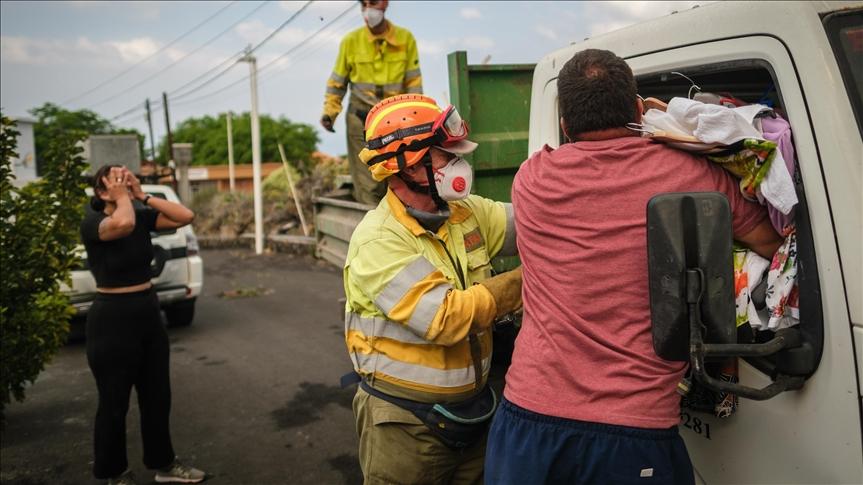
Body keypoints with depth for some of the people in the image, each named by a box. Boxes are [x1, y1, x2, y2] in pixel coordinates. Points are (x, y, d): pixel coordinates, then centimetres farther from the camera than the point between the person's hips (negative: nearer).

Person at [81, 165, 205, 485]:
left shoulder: (142, 217, 3)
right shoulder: (92, 222, -14)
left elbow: (186, 216, -8)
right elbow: (123, 224, -37)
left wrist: (143, 195, -8)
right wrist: (122, 196, -18)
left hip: (148, 312, 6)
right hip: (112, 318, -6)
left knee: (157, 396, 16)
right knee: (114, 402, 9)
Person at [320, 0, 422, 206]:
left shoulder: (405, 38, -2)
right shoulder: (351, 41, -5)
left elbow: (413, 81, 3)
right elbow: (337, 81, 4)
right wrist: (329, 111, -5)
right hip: (361, 117, -1)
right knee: (367, 184, -3)